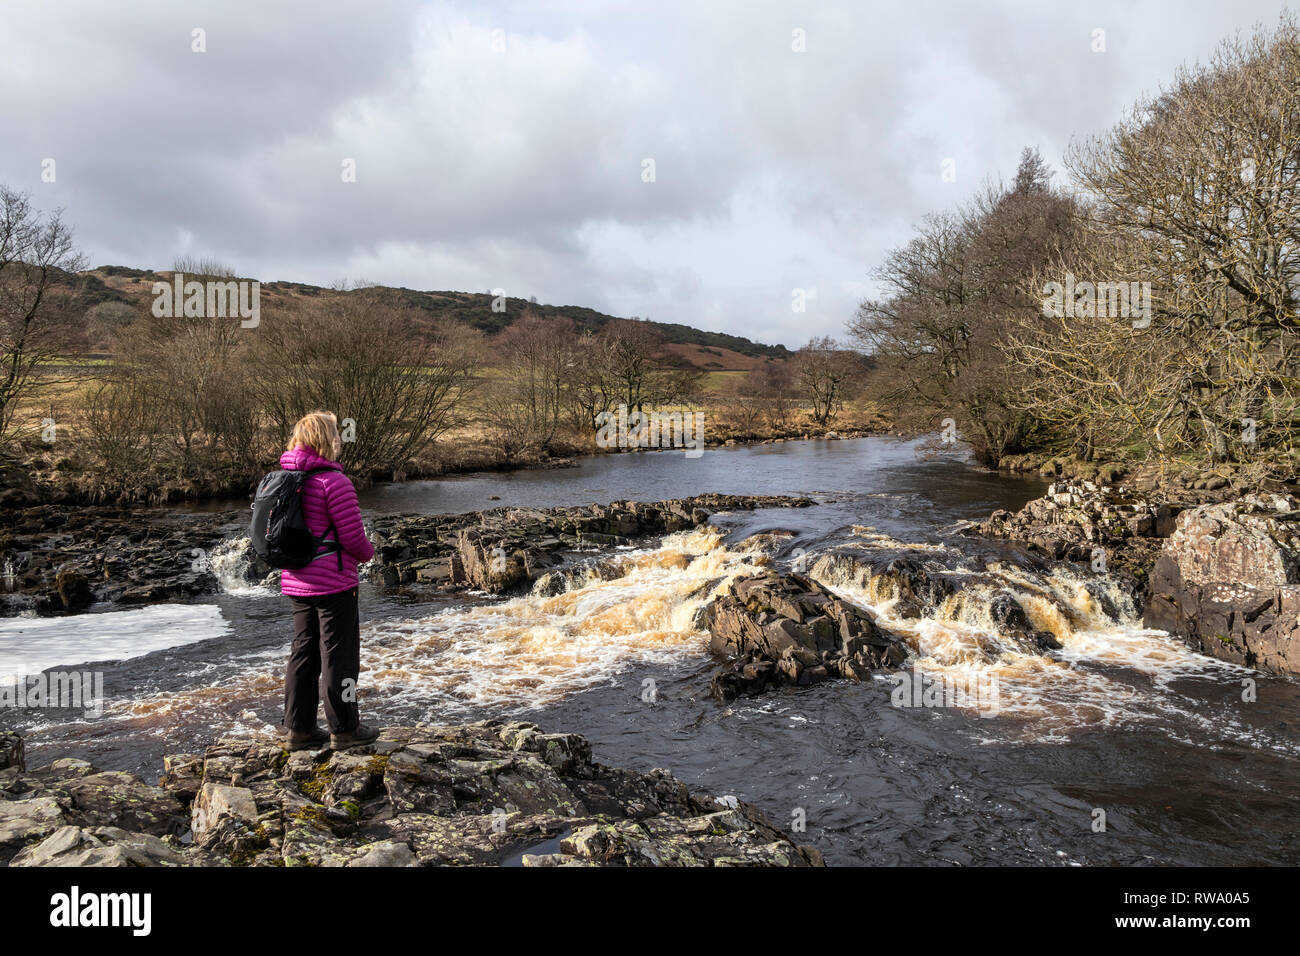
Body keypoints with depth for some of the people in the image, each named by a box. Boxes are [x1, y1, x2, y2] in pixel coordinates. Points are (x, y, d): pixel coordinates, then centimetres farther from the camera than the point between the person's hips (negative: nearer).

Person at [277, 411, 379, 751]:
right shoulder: (333, 480, -17)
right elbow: (352, 535, -17)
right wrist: (368, 553, 2)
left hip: (297, 581, 8)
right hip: (332, 581, -8)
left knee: (303, 651, 14)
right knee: (338, 652, 1)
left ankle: (299, 728, 21)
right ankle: (344, 729, 10)